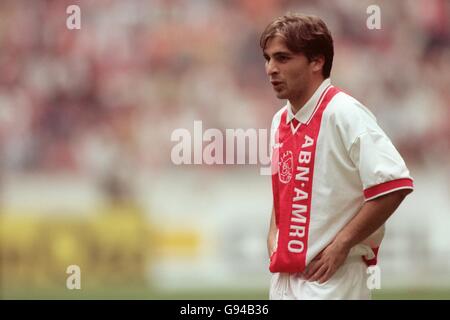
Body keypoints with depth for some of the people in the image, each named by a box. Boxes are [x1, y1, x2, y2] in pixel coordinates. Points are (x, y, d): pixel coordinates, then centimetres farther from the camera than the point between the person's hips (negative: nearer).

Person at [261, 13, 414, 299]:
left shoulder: (343, 112, -13)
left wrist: (341, 246, -18)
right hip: (283, 277, 8)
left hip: (331, 281, -8)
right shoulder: (281, 121, 12)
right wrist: (274, 236, 9)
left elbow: (395, 184, -21)